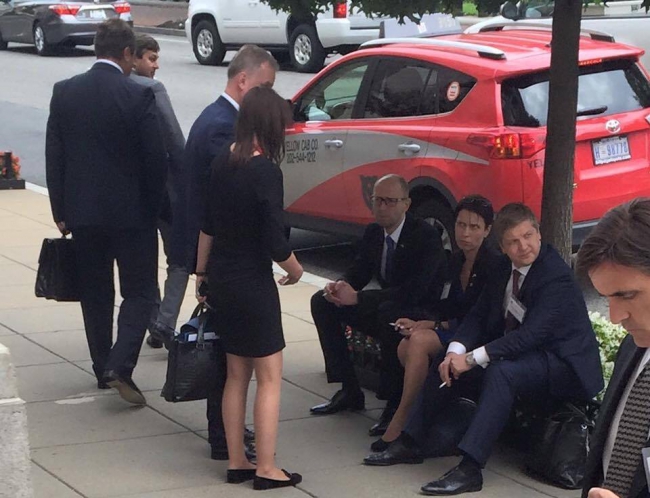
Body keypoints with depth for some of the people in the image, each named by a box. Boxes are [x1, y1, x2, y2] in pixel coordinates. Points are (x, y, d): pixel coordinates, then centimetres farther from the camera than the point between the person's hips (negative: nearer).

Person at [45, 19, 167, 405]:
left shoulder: (65, 93, -1)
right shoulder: (138, 96, -14)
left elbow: (54, 157, 3)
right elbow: (156, 159, -11)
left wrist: (61, 212, 10)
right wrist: (153, 207, 4)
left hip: (82, 213, 4)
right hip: (131, 213, -4)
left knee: (95, 293, 16)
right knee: (140, 293, 4)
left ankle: (103, 369, 23)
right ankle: (119, 366, -12)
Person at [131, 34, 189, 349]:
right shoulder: (151, 89, -14)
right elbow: (175, 142, -17)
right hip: (161, 186, -6)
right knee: (179, 261, 5)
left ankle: (155, 325, 23)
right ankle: (163, 326, -8)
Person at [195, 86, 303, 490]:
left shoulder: (222, 163, 2)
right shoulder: (265, 172, -20)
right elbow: (275, 243, -20)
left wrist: (202, 271, 21)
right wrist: (295, 270, -1)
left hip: (221, 282, 7)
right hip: (253, 284, -7)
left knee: (237, 375, 16)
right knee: (269, 377, 4)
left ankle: (236, 462, 22)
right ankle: (267, 469, 7)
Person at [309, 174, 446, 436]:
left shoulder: (426, 236, -22)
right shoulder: (373, 232, 2)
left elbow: (413, 291, -33)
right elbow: (358, 272, 9)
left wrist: (357, 298, -35)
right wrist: (339, 287, -19)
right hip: (383, 308, 9)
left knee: (389, 311, -41)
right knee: (321, 302, 0)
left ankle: (395, 403, -28)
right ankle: (349, 391, 1)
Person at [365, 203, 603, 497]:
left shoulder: (556, 274, -22)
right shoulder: (505, 268, 3)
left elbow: (532, 334, -30)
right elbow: (478, 315, 4)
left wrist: (473, 359, -30)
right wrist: (456, 352, -17)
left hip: (563, 362, -9)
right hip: (520, 350, 9)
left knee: (500, 371, -35)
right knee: (448, 361, 2)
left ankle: (469, 469, -39)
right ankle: (410, 443, 7)